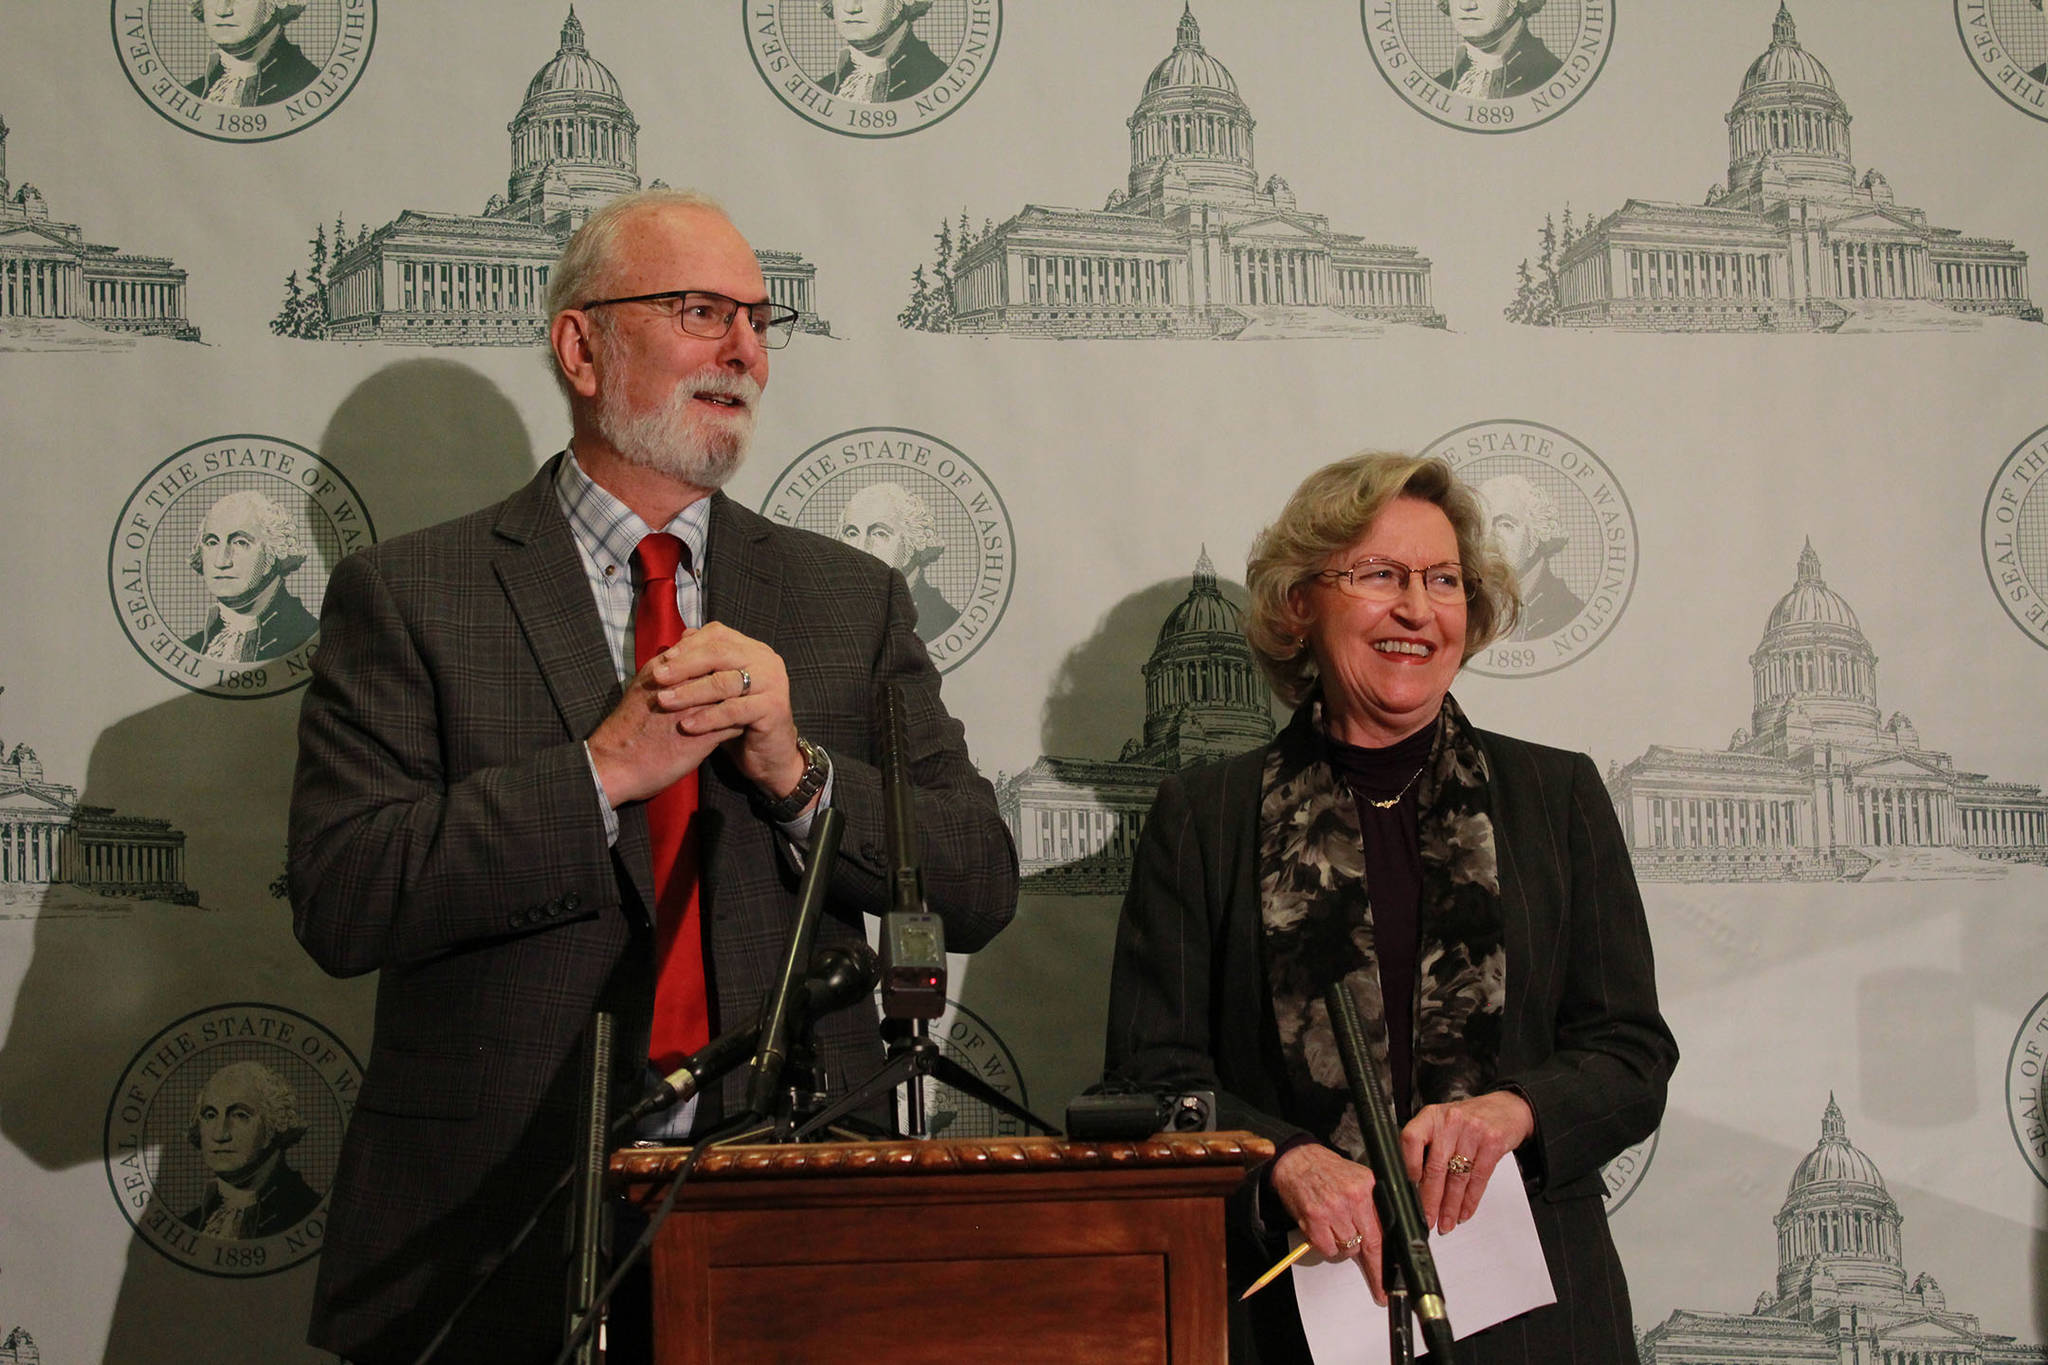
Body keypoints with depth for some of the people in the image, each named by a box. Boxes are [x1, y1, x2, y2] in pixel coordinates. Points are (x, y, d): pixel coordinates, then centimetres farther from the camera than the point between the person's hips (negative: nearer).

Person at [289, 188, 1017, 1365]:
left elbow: (981, 891, 3)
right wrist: (605, 768, -16)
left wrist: (796, 768, -12)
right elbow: (340, 902, -11)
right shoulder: (407, 596, 0)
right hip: (503, 1224, -2)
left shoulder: (854, 601, 10)